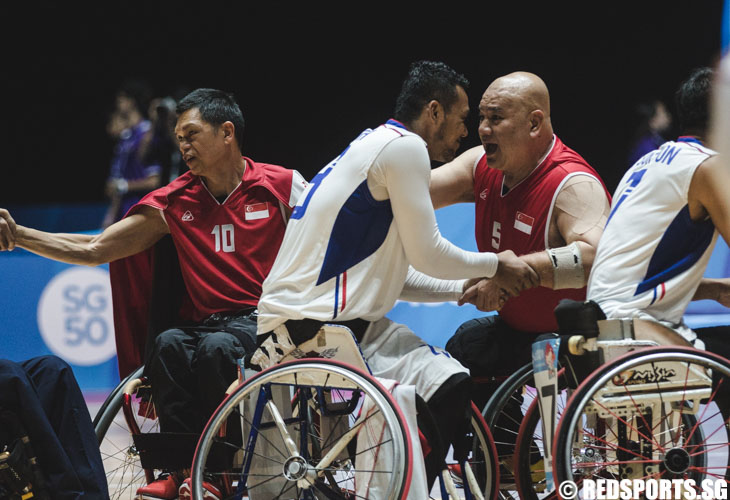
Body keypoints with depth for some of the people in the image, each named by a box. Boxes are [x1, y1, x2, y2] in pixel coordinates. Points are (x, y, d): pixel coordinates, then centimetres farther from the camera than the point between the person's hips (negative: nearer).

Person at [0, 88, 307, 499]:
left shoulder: (282, 186, 2)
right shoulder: (174, 202, 11)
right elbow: (93, 250, 11)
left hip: (269, 323, -3)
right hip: (204, 323, 3)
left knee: (217, 347, -36)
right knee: (167, 344, -32)